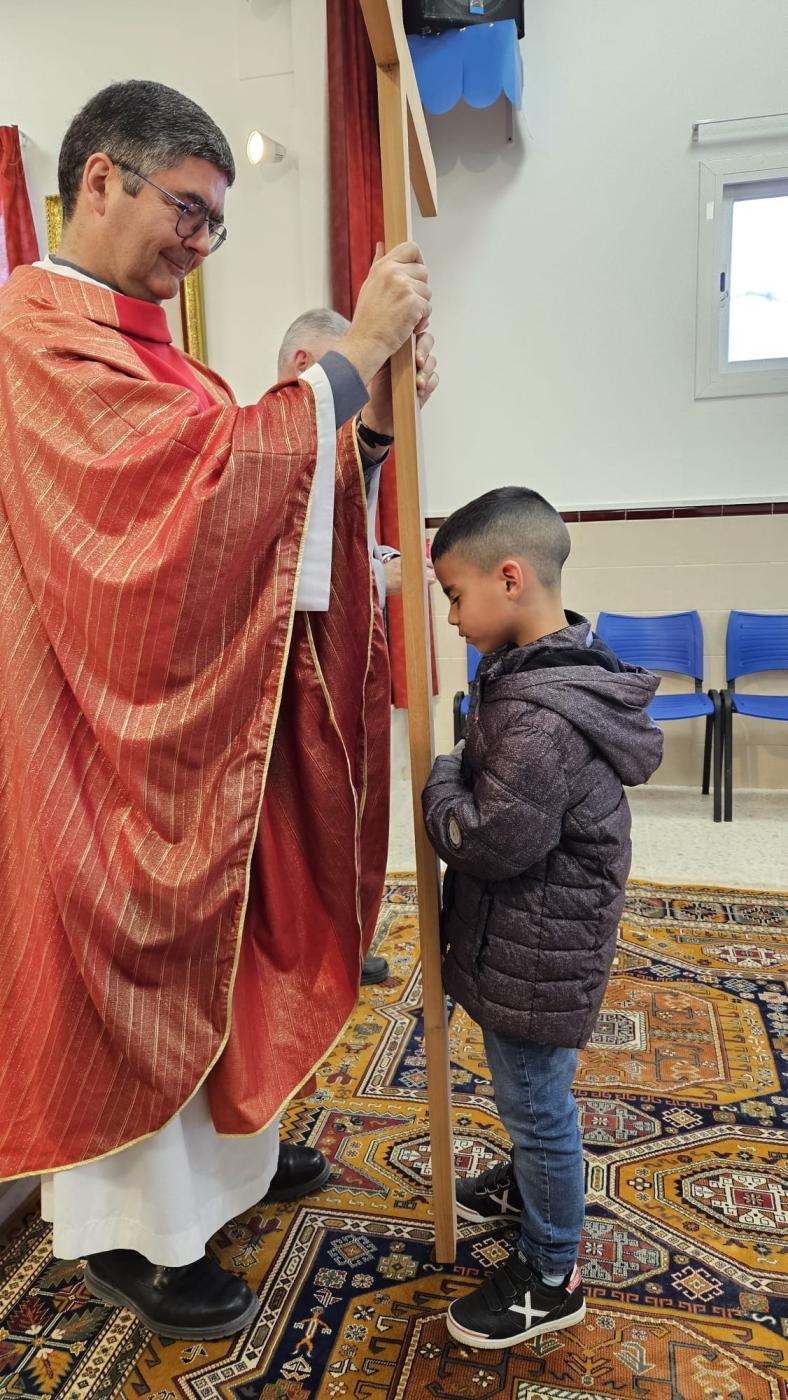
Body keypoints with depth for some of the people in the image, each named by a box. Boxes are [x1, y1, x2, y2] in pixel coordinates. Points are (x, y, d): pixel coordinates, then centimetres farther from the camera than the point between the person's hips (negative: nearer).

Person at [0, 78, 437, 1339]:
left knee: (206, 946, 20)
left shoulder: (140, 345, 15)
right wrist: (355, 351, -22)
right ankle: (127, 1236, 29)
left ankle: (220, 1159, 44)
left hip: (196, 715, 9)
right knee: (129, 965, 5)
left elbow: (250, 484, 12)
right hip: (107, 730, -9)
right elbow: (203, 471, -29)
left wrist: (368, 418, -2)